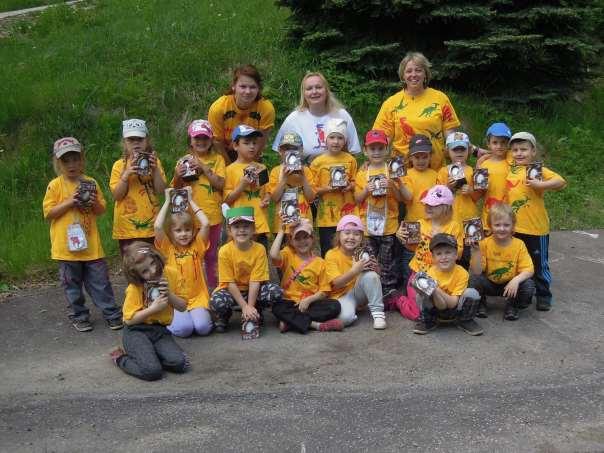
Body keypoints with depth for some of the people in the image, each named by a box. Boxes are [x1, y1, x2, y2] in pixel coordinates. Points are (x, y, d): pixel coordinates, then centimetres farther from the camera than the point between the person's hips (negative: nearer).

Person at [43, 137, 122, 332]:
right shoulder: (55, 185, -4)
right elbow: (48, 213, -7)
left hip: (91, 244, 2)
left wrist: (95, 203, -10)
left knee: (100, 281, 5)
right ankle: (79, 317, 22)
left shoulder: (91, 182, 5)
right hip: (67, 246, -2)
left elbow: (101, 211, 12)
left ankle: (112, 314, 14)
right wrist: (70, 202, -16)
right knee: (72, 284, 9)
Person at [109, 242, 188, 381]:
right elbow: (129, 319, -12)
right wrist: (153, 309, -19)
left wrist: (169, 294, -15)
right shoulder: (134, 288, -11)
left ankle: (146, 354, 6)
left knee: (179, 364, -20)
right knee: (152, 371, -26)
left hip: (161, 330, 4)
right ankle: (121, 358, 3)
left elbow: (182, 307, 4)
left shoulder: (171, 274, -1)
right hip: (136, 332, -4)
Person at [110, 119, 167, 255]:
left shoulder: (154, 162, 6)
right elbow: (116, 195, -6)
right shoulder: (119, 165, 2)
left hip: (151, 225, 1)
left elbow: (161, 190, -3)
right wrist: (126, 174, -18)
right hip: (127, 228, -1)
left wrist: (155, 169, -14)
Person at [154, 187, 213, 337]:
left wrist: (190, 200, -1)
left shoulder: (197, 246, 4)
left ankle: (201, 313, 10)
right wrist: (167, 201, -5)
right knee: (183, 328, -25)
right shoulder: (167, 248, 0)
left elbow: (205, 224, -10)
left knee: (203, 327, -23)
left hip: (197, 297, 1)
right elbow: (158, 226, -16)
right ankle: (175, 319, 8)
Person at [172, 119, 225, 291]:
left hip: (212, 215, 0)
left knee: (211, 255, 11)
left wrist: (204, 168, -16)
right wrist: (177, 176, -14)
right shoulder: (184, 161, 4)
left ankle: (213, 288, 23)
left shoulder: (217, 159, 2)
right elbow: (176, 189, 6)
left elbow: (220, 184, -9)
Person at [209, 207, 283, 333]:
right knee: (216, 302, -34)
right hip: (231, 290, -2)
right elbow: (230, 282, -15)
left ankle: (256, 313, 5)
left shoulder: (259, 249, -14)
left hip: (253, 289, 2)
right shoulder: (225, 251, -17)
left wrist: (251, 307, -23)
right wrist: (244, 306, -22)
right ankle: (224, 316, 5)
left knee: (276, 292, -25)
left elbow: (255, 281, -16)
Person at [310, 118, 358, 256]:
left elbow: (355, 182, 14)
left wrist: (350, 186, -7)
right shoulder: (318, 162, -3)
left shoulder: (350, 160, 4)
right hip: (327, 216, -2)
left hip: (348, 214, 2)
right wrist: (328, 189, -17)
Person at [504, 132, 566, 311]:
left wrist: (540, 185, -33)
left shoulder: (538, 170, -12)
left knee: (539, 264, 7)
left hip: (535, 228, -6)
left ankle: (543, 296, 21)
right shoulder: (511, 170, 6)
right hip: (514, 228, 6)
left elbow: (561, 182, -22)